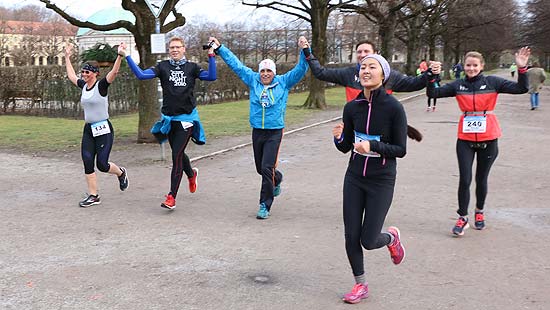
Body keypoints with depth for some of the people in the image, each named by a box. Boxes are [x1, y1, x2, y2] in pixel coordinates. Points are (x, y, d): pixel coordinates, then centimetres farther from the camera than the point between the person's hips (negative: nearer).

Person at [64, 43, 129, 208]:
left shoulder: (101, 85, -9)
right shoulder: (84, 85, 10)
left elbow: (114, 72, -25)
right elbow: (71, 75, 28)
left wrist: (120, 56, -37)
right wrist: (67, 57, 33)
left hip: (104, 130, -7)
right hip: (88, 130, 7)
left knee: (102, 165, -7)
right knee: (87, 163, 0)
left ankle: (121, 173, 26)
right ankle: (93, 196, 8)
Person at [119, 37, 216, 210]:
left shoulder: (191, 67, 3)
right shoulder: (163, 67, 4)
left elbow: (211, 77, -10)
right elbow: (141, 75, -6)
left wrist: (211, 56, -15)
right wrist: (127, 57, -12)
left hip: (186, 118, -3)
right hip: (169, 118, 3)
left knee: (177, 155, -8)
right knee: (178, 154, 15)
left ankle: (172, 196, -3)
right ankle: (191, 174, 48)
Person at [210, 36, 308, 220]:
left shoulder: (283, 82, 1)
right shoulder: (253, 80, 6)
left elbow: (301, 69, -3)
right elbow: (235, 64, 9)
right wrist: (219, 48, 9)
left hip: (274, 132, -4)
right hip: (257, 131, 4)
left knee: (267, 168, -11)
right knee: (260, 168, 15)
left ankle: (265, 205, -1)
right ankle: (276, 179, 49)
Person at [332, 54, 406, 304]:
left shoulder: (394, 108, -15)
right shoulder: (352, 107, -2)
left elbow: (401, 149, -12)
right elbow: (345, 147, 5)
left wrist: (372, 146, -26)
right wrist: (339, 137, -17)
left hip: (381, 181, -4)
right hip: (354, 178, 4)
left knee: (368, 241, -2)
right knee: (351, 236, 5)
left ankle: (391, 237, 34)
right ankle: (360, 285, 27)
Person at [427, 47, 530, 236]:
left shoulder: (492, 82, -3)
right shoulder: (458, 85, 1)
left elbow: (521, 88, -8)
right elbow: (433, 93, -3)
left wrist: (522, 69, -22)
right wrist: (431, 77, -19)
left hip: (488, 138, 0)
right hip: (465, 139, 0)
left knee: (481, 179, 12)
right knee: (465, 180, -4)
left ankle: (479, 212, 35)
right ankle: (462, 218, 10)